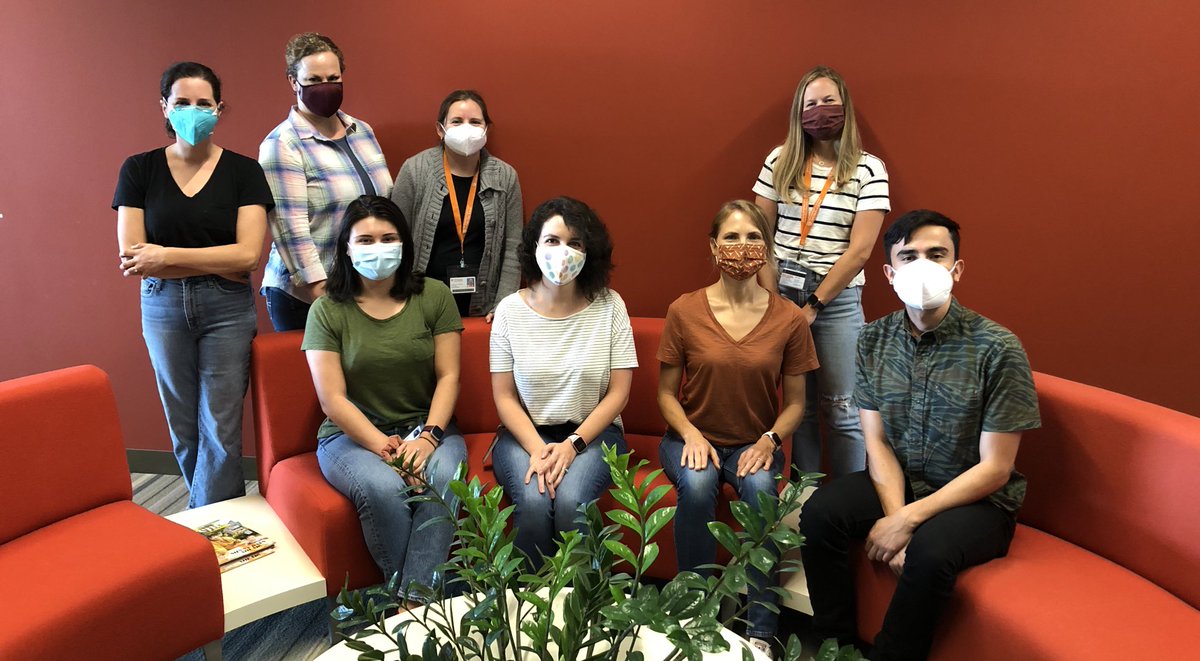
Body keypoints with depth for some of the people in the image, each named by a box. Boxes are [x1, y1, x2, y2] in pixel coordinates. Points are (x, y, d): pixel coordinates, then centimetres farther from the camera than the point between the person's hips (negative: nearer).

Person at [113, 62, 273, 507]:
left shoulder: (243, 171, -1)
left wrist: (166, 256, -12)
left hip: (227, 310, -2)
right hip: (163, 308, 2)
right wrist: (219, 263, -12)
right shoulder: (139, 169, 3)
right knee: (183, 430, 11)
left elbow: (248, 254, -11)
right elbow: (132, 259, -5)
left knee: (220, 431, 0)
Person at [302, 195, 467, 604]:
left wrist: (428, 436, -15)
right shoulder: (327, 311, -1)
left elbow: (448, 375, 0)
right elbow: (333, 399, -6)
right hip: (352, 435, -1)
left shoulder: (434, 296, 3)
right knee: (384, 489, -32)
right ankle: (408, 594, -12)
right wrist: (384, 447, -17)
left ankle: (413, 600, -24)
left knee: (441, 476, -31)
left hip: (426, 427, 1)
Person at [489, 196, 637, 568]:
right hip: (525, 432, 1)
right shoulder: (510, 310, -2)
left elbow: (618, 392, -4)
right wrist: (538, 449, -16)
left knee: (571, 501, -28)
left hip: (592, 432, 0)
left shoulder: (609, 306, -3)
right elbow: (505, 396, -1)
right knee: (534, 501, -27)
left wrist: (572, 445, -14)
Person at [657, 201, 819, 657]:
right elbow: (666, 393, 1)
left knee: (760, 488, -32)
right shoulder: (684, 311, -6)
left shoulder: (789, 319, -4)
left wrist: (769, 440, -14)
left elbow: (795, 401, 4)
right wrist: (690, 435, -16)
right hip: (693, 437, 0)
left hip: (755, 443, 1)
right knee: (697, 485, -33)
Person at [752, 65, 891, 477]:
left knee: (841, 410, 2)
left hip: (837, 300, -2)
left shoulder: (868, 169, -1)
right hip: (782, 295, 2)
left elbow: (859, 249, -6)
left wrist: (813, 304, -9)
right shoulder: (780, 161, 6)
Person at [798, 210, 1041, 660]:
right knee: (819, 514, -21)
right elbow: (877, 442, -2)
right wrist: (895, 515, -19)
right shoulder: (874, 340, -2)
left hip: (977, 500, -3)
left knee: (931, 550, -34)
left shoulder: (998, 348, -16)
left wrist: (909, 520, -21)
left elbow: (994, 469, -15)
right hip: (897, 484, 4)